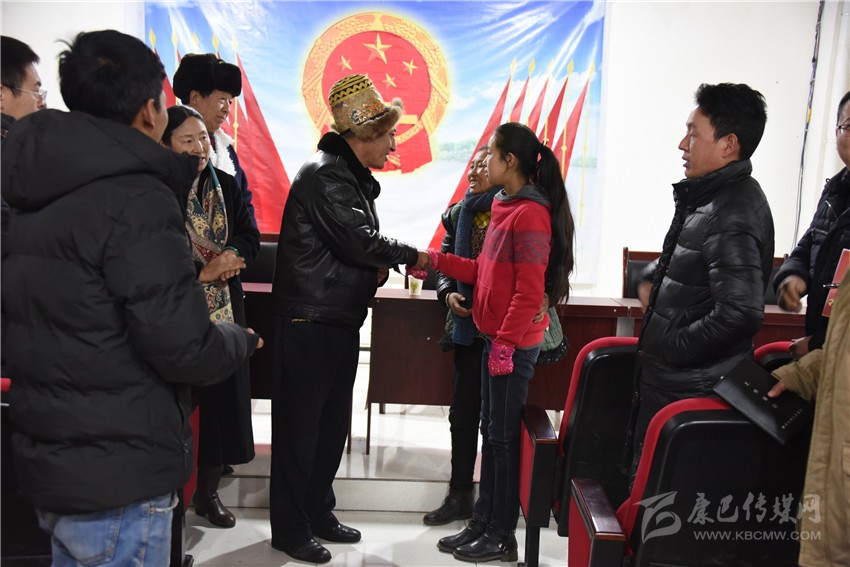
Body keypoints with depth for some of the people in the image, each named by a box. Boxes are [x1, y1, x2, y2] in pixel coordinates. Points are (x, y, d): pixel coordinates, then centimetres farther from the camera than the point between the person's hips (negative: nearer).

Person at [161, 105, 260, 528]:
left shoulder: (225, 185, 8)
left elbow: (249, 237, 8)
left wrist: (231, 257, -12)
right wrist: (201, 272, -19)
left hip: (224, 310, 5)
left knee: (224, 396, 9)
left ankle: (209, 490, 25)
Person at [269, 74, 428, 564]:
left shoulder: (353, 178, 16)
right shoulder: (325, 175, -16)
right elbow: (361, 242, -21)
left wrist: (379, 265, -2)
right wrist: (412, 257, -5)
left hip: (341, 320, 10)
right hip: (310, 321, -10)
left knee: (333, 424, 16)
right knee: (300, 427, 1)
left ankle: (318, 512, 30)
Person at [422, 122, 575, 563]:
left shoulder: (530, 215, -17)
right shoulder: (505, 207, 13)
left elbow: (529, 292, -20)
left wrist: (506, 343, -19)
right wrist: (437, 261, 12)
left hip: (515, 343, -9)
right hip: (496, 337, 9)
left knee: (504, 436, 2)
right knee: (490, 432, 15)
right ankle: (483, 522, 28)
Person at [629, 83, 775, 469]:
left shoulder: (733, 214, -22)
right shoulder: (714, 197, 10)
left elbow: (741, 312, -31)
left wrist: (674, 346, -19)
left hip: (686, 389, -10)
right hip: (669, 374, 10)